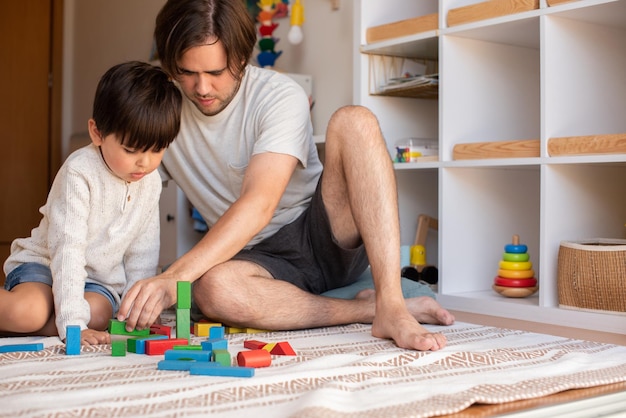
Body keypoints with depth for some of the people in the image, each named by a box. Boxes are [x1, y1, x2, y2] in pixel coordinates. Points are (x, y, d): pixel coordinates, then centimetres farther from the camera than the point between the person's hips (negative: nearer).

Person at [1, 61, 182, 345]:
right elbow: (68, 248, -26)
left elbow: (143, 251, 7)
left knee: (97, 313, -30)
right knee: (28, 311, -36)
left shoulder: (151, 183, -2)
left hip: (100, 279, 5)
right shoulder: (79, 172, -21)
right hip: (44, 265, -5)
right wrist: (72, 324, -33)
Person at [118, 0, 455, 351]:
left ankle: (391, 304, -35)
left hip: (325, 237, -1)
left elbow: (259, 205, -28)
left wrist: (177, 276, -38)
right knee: (211, 289, -36)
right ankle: (370, 309, -21)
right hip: (263, 260, 2)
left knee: (354, 121, -27)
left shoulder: (281, 96, -14)